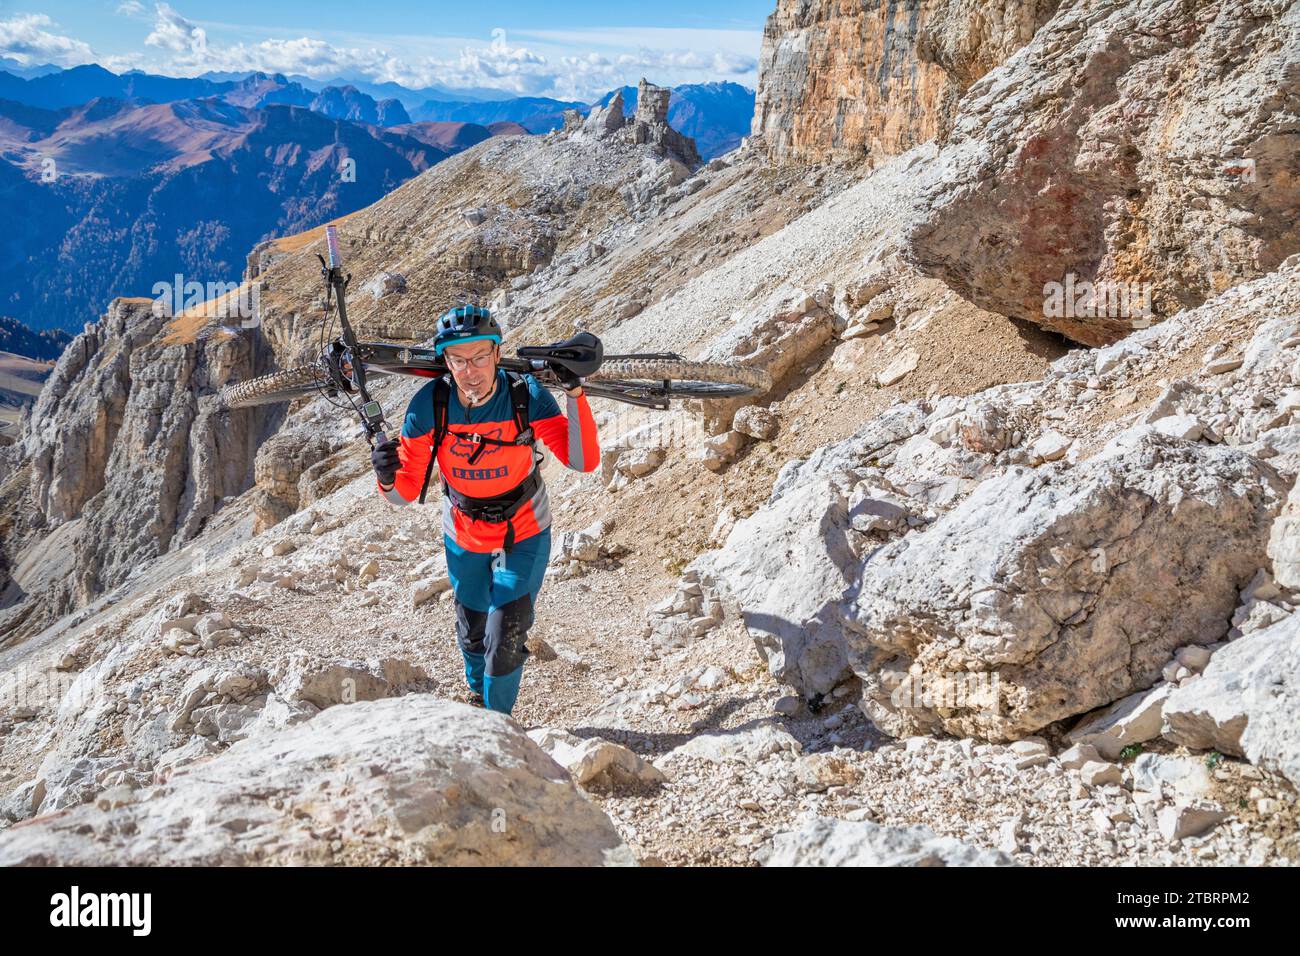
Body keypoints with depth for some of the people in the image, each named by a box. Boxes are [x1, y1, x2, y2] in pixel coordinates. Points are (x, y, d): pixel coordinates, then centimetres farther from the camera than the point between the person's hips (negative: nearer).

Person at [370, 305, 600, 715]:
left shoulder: (526, 396, -26)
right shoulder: (429, 405, -23)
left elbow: (583, 461, -31)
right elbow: (407, 491, -19)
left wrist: (574, 393, -40)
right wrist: (388, 479, -41)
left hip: (523, 534, -2)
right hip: (464, 538, 2)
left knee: (505, 638, -8)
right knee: (472, 634, 22)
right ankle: (478, 694, 55)